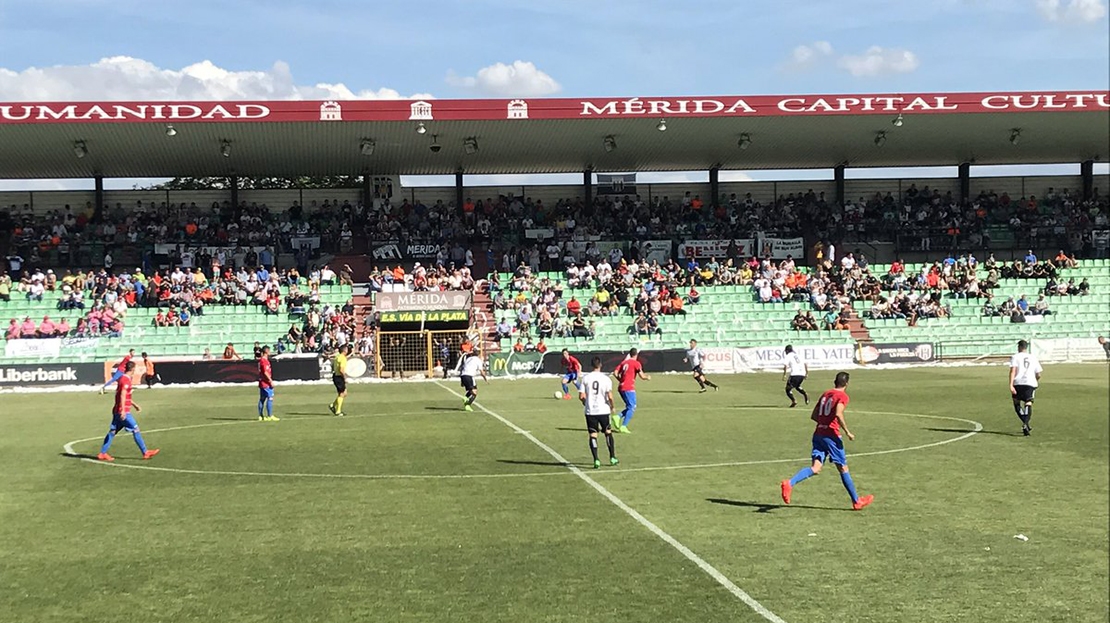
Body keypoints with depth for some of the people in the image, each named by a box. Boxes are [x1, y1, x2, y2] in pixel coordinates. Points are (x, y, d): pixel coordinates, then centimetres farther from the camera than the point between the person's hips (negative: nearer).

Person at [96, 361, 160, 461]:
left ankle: (102, 453, 11)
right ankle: (145, 453, 0)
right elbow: (122, 395, -22)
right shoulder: (126, 380, -13)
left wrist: (134, 405, 32)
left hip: (117, 411, 10)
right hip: (123, 412, -10)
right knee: (135, 429, -4)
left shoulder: (123, 378, 18)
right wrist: (123, 410, -28)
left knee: (112, 431, 10)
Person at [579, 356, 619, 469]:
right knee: (608, 433, 16)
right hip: (604, 410, 0)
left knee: (593, 435, 4)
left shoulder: (585, 378, -2)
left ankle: (596, 460, -5)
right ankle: (612, 458, 21)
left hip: (590, 411, 0)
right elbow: (610, 396, -12)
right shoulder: (606, 378, -6)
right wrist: (612, 407, 6)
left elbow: (581, 396, -4)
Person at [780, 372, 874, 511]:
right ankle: (856, 501, 19)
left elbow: (813, 416, 18)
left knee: (815, 468, -3)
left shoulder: (825, 394, 17)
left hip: (818, 434, 6)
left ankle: (790, 483, -26)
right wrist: (847, 432, -13)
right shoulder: (843, 396, -3)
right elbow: (838, 414, -20)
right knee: (843, 468, 7)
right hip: (831, 435, -6)